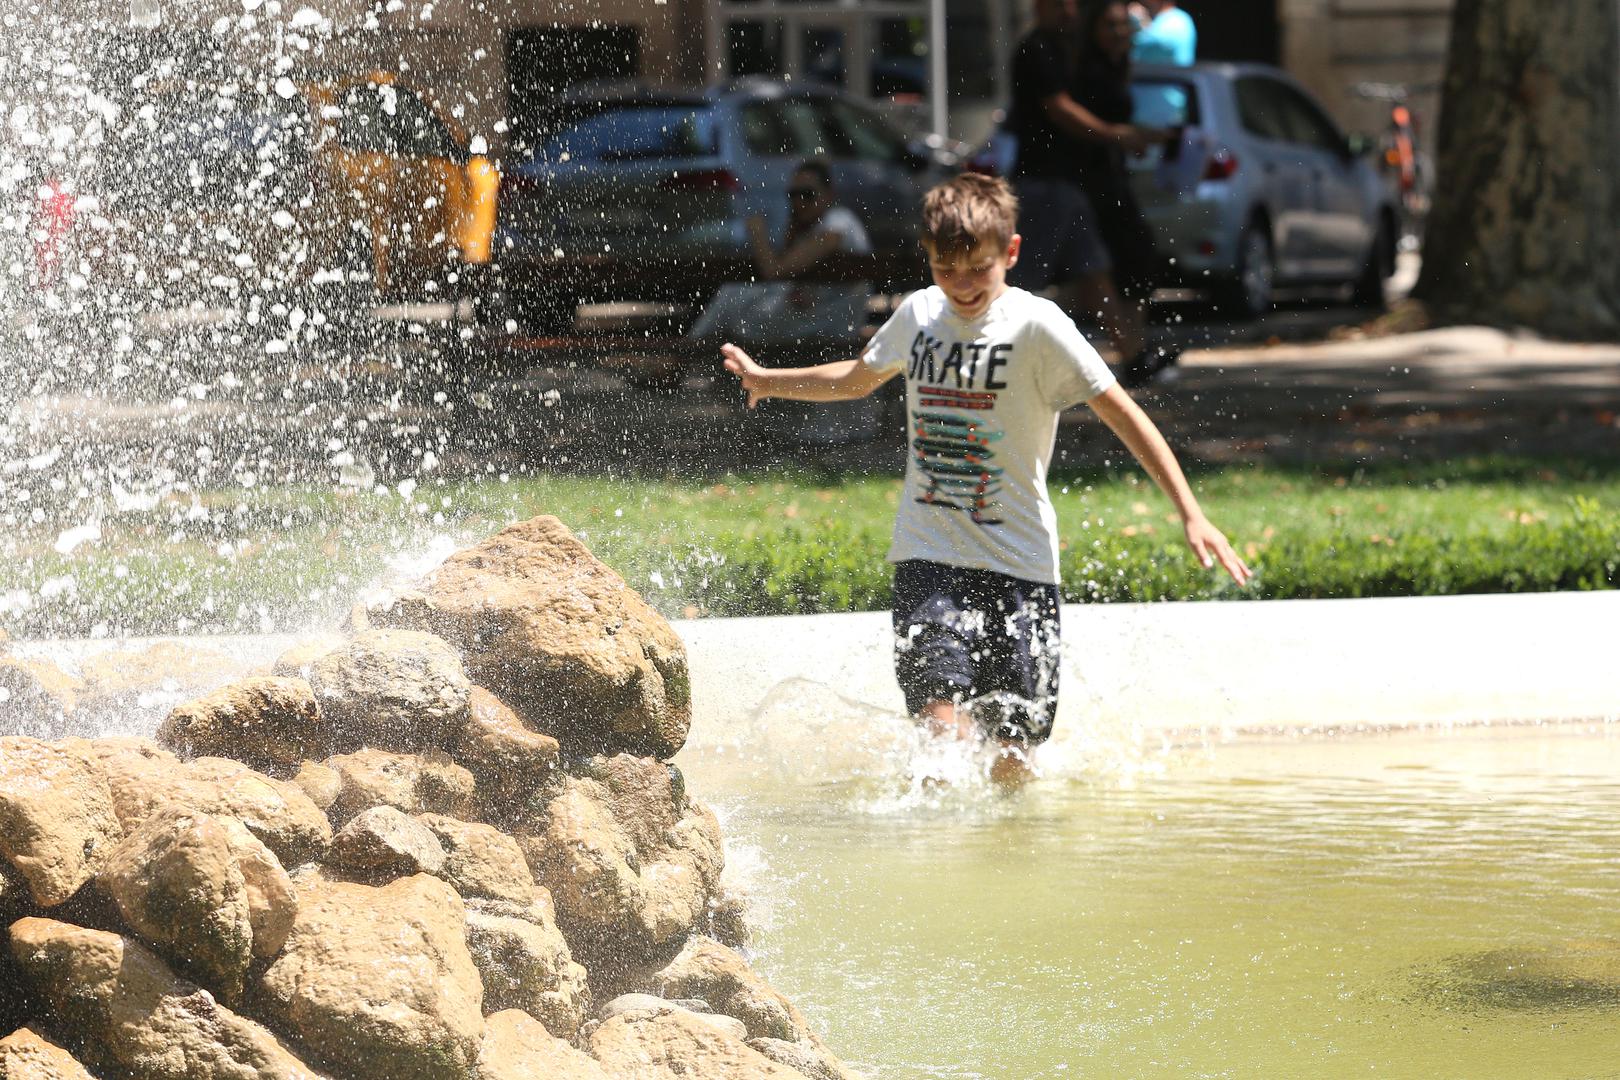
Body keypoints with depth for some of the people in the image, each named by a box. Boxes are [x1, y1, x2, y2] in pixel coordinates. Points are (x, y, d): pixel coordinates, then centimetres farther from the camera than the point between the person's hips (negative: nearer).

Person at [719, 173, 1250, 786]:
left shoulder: (1036, 326, -8)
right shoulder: (918, 315, 8)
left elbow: (1121, 413, -8)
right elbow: (857, 379, 29)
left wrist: (1190, 514, -13)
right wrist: (766, 381, 34)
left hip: (1017, 563, -2)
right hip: (928, 558, 2)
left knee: (1011, 757, -2)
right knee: (945, 726, -19)